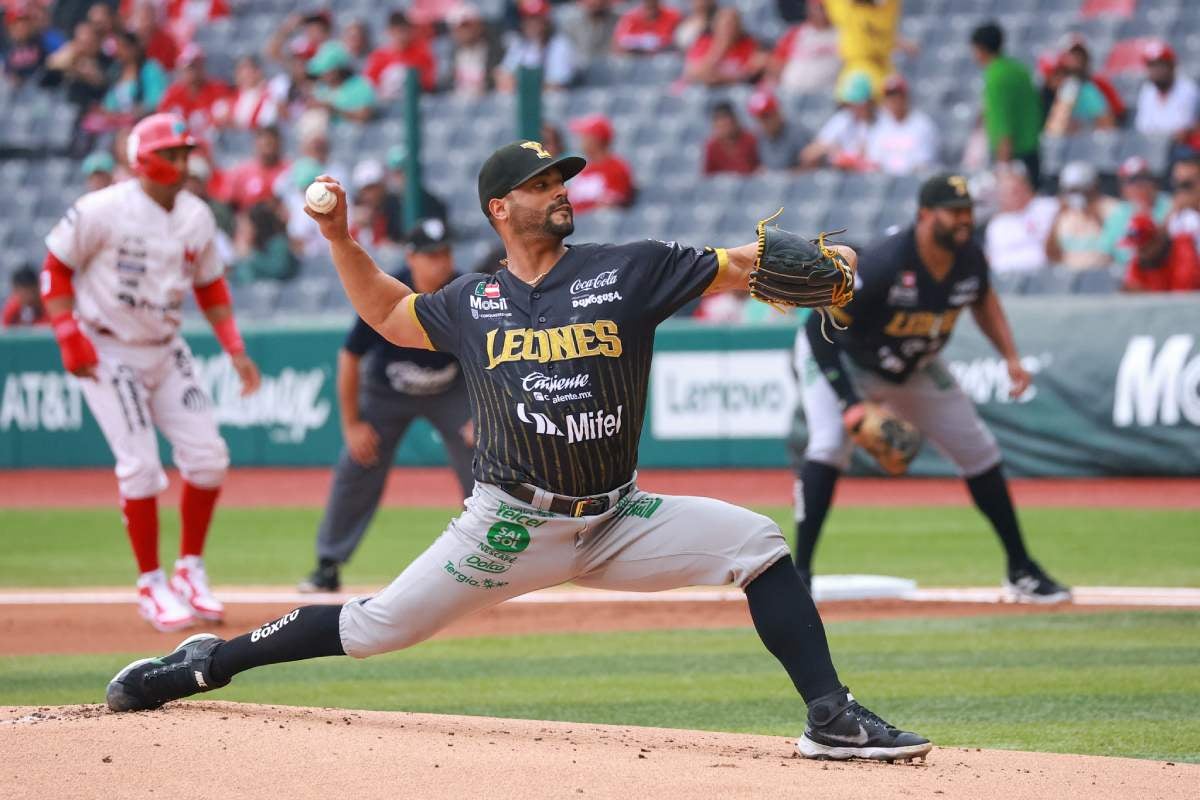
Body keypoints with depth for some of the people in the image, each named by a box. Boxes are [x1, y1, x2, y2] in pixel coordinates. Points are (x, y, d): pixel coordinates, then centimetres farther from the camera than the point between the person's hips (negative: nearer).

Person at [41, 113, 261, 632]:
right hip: (107, 352, -6)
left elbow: (210, 285, 14)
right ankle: (151, 585, 1)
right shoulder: (104, 211, -16)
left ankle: (190, 569, 15)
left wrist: (234, 349, 5)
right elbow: (56, 267, -8)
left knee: (208, 457, -2)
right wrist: (70, 337, -16)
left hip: (166, 350, 6)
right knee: (141, 466, -12)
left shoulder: (197, 218, 2)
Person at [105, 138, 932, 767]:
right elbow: (390, 314, 22)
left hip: (617, 521, 0)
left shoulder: (630, 270, -3)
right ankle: (210, 660, 17)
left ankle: (831, 717, -15)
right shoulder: (470, 302, 3)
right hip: (509, 526, 0)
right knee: (381, 626, -1)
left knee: (756, 542, -18)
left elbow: (738, 267, -9)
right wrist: (340, 238, 10)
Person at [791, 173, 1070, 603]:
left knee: (980, 451, 6)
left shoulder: (969, 259, -17)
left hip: (915, 368, 6)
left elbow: (982, 299, 8)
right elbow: (822, 331, -31)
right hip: (842, 361, -6)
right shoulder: (882, 265, -37)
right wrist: (851, 404, -37)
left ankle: (1022, 571, 20)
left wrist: (1010, 356, -4)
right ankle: (799, 575, -25)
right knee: (829, 445, -29)